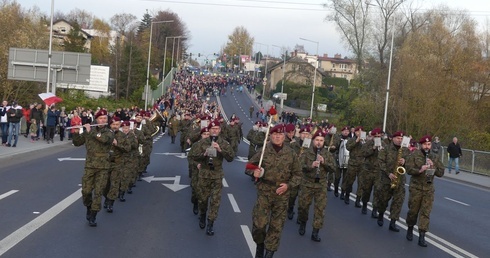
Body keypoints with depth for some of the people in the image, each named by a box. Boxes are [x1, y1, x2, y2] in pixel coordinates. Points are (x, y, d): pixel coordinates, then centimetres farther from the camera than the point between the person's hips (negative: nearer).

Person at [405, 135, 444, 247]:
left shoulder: (435, 157, 6)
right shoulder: (414, 155, -3)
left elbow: (441, 173, 4)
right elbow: (408, 169, -12)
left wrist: (433, 166, -12)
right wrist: (419, 170, -27)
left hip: (429, 189, 2)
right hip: (415, 188, -2)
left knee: (426, 212, -3)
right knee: (413, 211, 8)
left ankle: (422, 237, -1)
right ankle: (410, 229, 33)